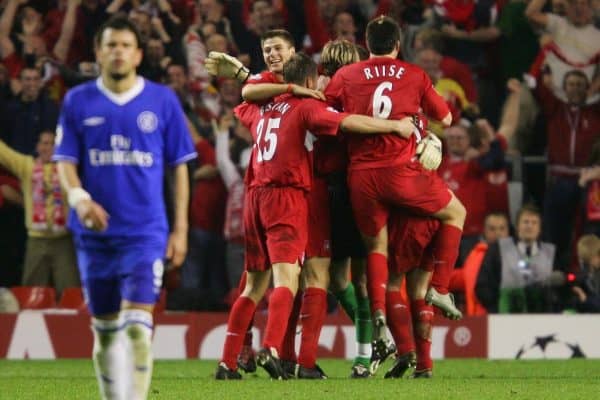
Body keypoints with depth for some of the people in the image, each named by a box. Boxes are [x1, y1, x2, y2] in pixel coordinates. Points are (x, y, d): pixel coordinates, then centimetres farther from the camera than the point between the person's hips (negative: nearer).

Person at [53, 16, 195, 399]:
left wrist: (180, 228, 2)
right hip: (95, 232, 2)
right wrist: (79, 197, -19)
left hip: (146, 231, -2)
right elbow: (65, 160, 2)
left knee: (138, 324, -15)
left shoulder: (163, 100, 2)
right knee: (104, 327, 9)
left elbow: (179, 166, 6)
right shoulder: (78, 101, 4)